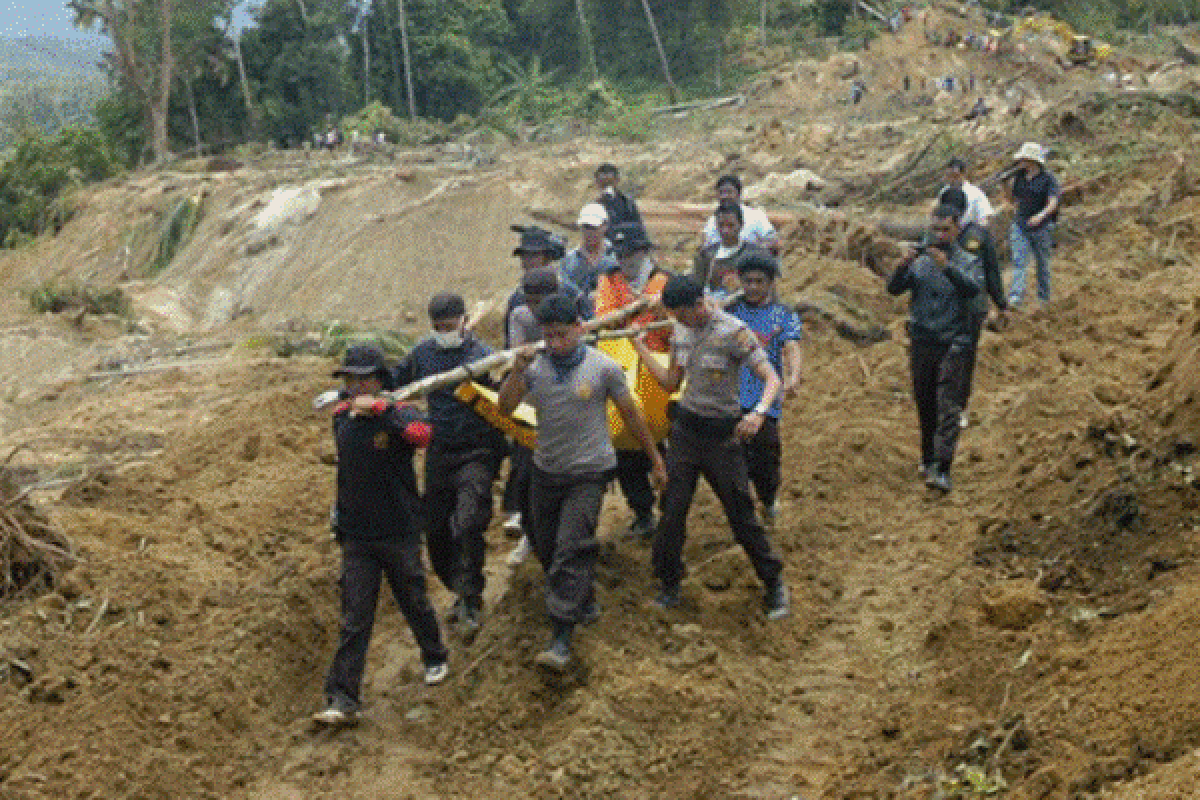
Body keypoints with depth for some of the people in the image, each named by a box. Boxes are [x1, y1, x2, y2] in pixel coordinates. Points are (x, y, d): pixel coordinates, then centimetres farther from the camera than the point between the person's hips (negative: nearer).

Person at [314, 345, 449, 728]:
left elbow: (423, 434, -40)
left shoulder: (397, 415, -15)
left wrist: (379, 409, -41)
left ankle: (435, 658, 43)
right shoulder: (341, 416, 3)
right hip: (356, 536, 4)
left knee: (414, 603, 15)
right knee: (354, 620, 0)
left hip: (399, 534, -3)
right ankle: (342, 700, -1)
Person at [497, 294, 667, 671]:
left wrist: (655, 459, 8)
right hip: (546, 471, 5)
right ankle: (585, 601, 41)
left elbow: (631, 414, 1)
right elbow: (504, 408, -12)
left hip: (589, 473, -5)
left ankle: (561, 639, -14)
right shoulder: (536, 367, -3)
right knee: (546, 549, 15)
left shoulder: (604, 368, -9)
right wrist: (517, 371, -27)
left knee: (570, 551, -13)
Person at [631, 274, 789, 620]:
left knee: (741, 514, 1)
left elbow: (772, 379, -21)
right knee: (672, 510, 4)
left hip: (723, 434, -5)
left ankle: (774, 585, 17)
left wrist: (759, 412, -40)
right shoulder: (681, 331, 3)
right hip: (685, 429, 5)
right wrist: (640, 348, 7)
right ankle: (669, 585, 18)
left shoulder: (733, 332, -17)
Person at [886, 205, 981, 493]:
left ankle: (941, 469, -15)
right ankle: (928, 457, 30)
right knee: (924, 405, 12)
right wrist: (903, 266, -23)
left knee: (948, 408, -10)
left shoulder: (966, 261, 1)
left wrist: (947, 267, -33)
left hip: (953, 344, -3)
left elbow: (972, 289, -19)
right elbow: (894, 289, -4)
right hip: (922, 342, 3)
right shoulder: (919, 261, 6)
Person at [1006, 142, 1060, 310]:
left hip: (1041, 227, -3)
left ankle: (1043, 296, 25)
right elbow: (1012, 198, 22)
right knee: (1019, 261, -11)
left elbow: (1053, 204, -17)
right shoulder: (1019, 177, 8)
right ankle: (1016, 296, -20)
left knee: (1042, 263, 9)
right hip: (1020, 226, 3)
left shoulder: (1048, 179, -8)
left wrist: (1041, 215, -34)